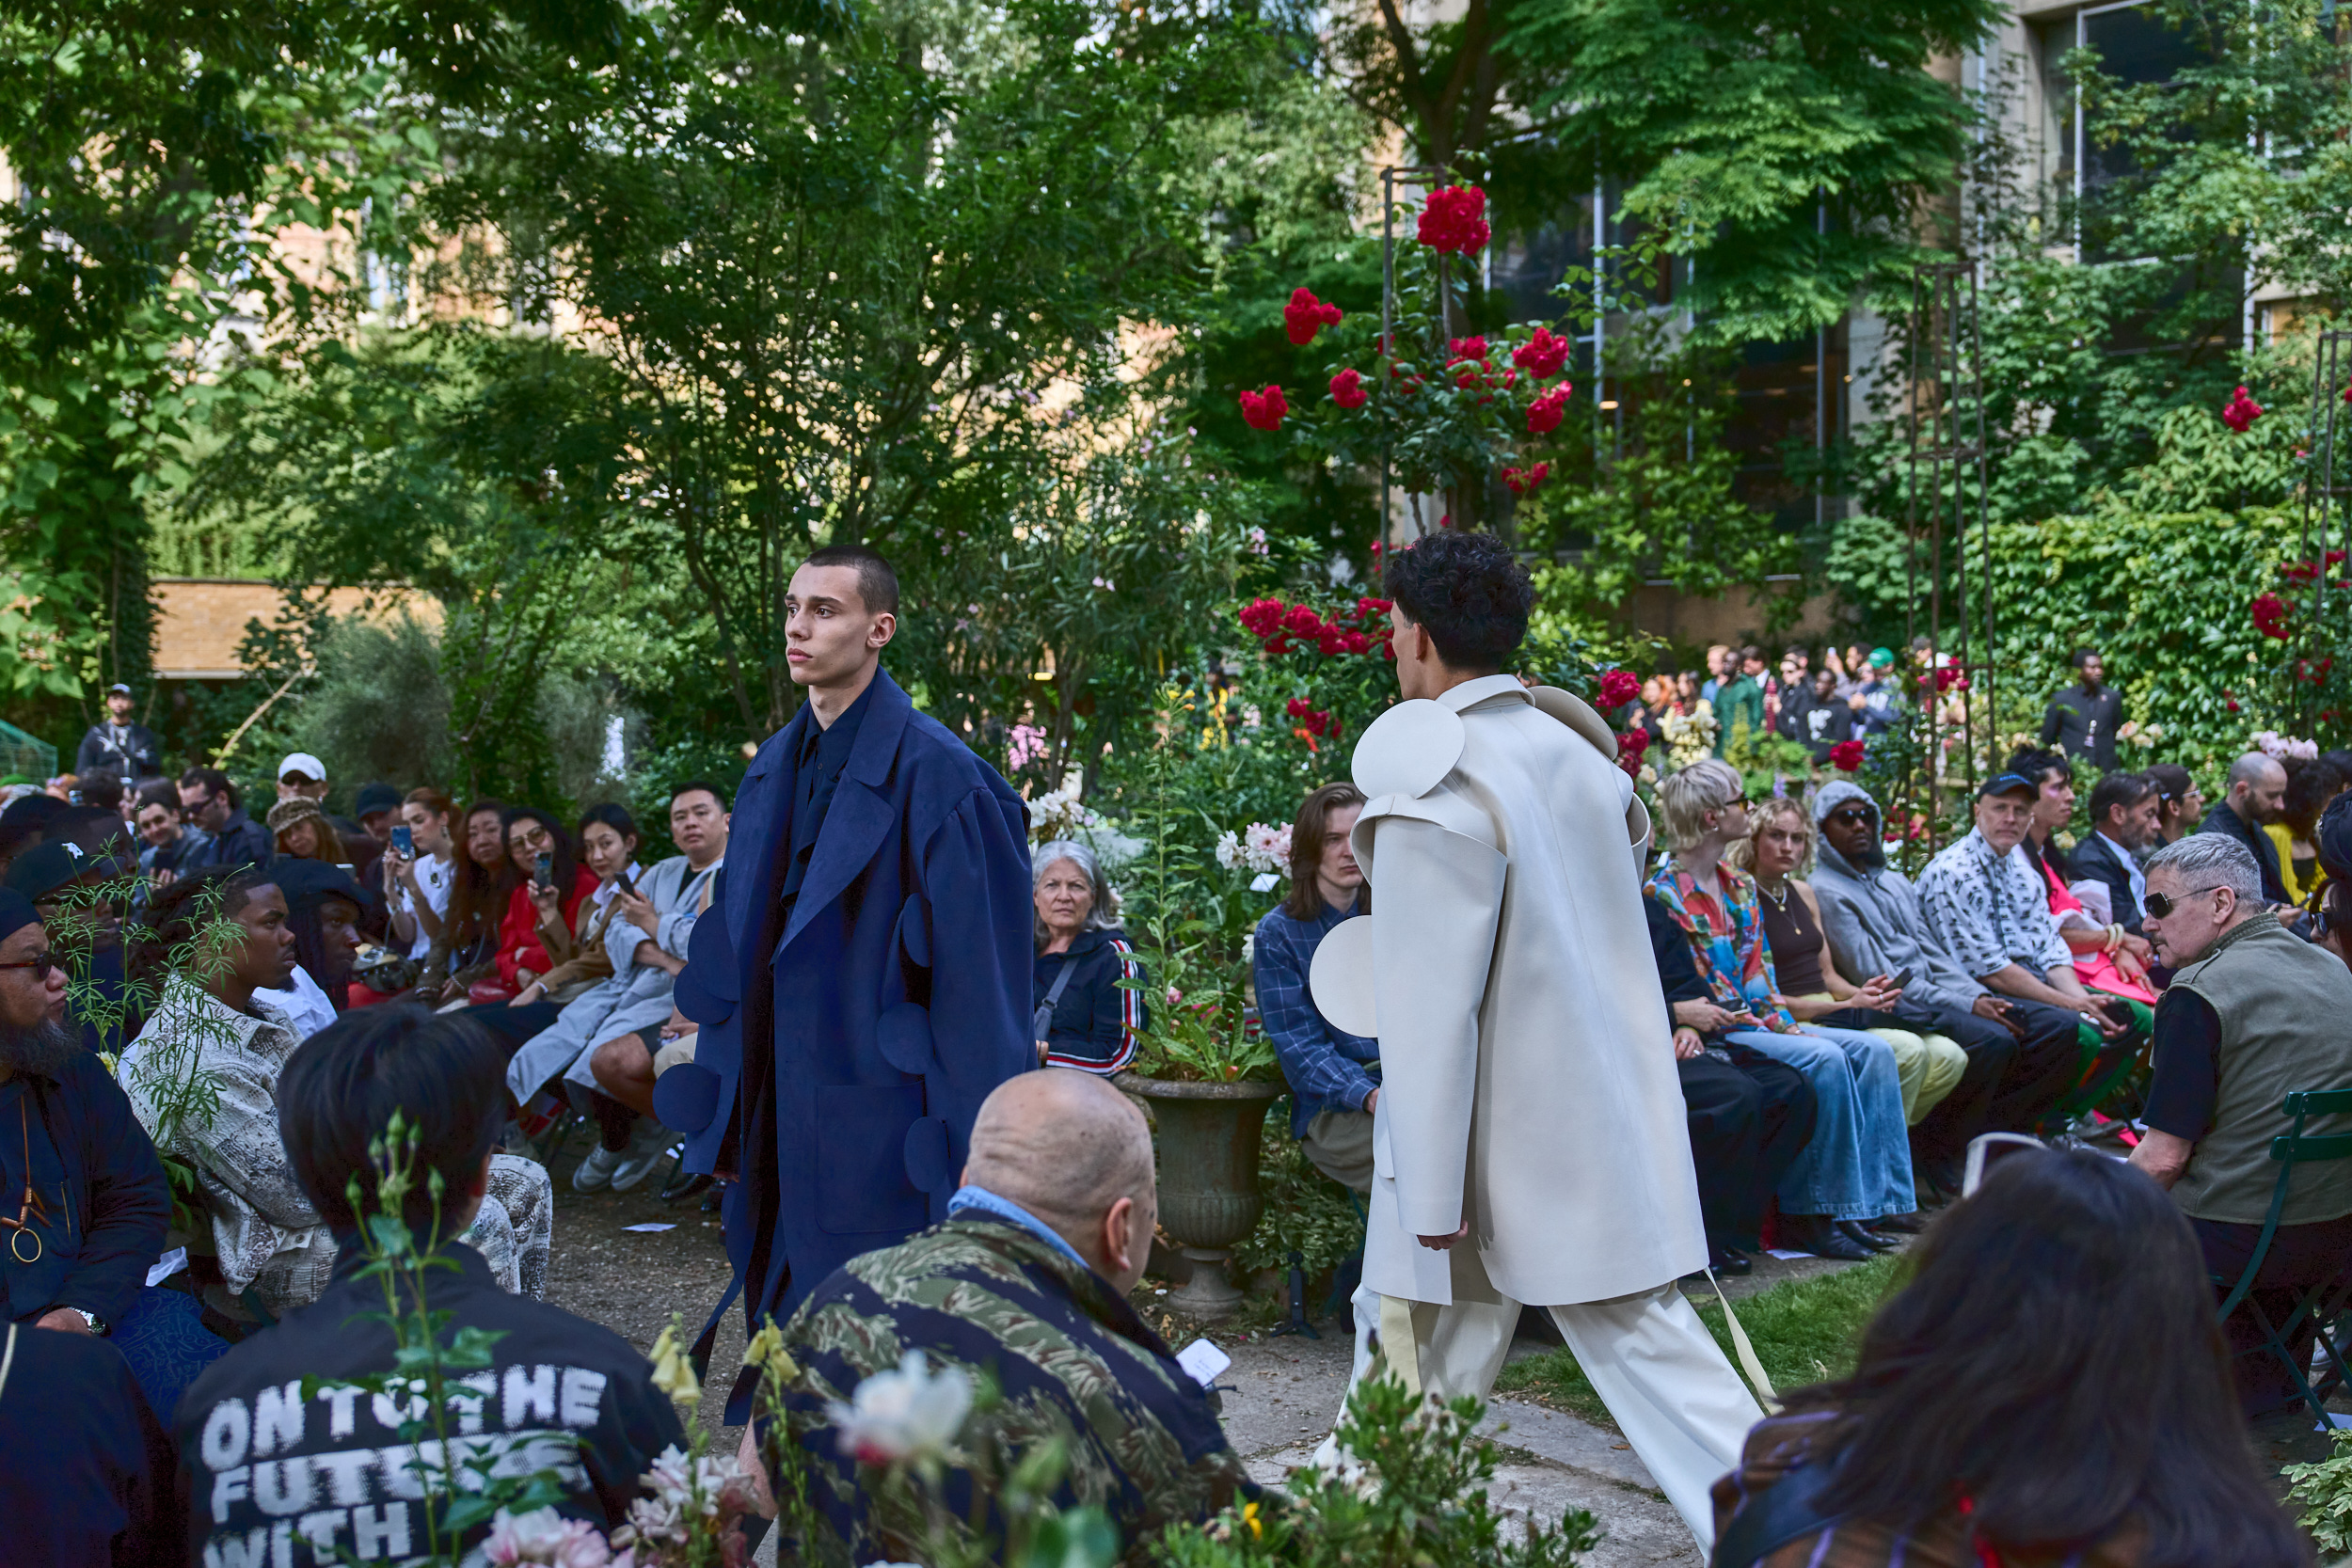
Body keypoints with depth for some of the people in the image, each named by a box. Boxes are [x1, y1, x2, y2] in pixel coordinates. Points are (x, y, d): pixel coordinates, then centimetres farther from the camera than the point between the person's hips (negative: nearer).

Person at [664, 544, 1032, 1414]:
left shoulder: (934, 774, -13)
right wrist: (722, 1093, 16)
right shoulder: (773, 769, 11)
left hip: (872, 1131, -7)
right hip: (778, 1115, 8)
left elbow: (976, 966, -15)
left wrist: (966, 1140, -16)